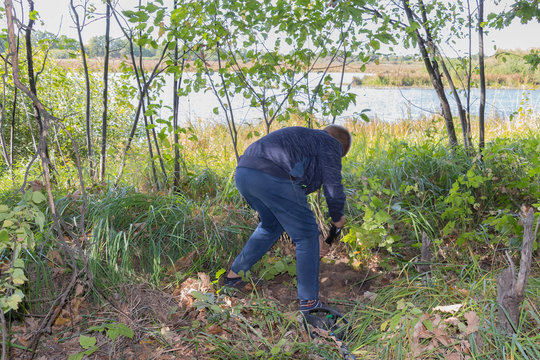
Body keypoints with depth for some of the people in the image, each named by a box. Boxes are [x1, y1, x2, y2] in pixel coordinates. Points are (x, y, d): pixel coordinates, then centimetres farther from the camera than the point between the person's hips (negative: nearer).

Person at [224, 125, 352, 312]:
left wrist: (310, 227, 45)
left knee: (271, 225, 31)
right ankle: (309, 301, 11)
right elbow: (332, 186, 7)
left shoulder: (304, 136, 37)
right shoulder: (330, 144, 15)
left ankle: (234, 274, 39)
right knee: (306, 235, 6)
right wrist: (337, 217, 26)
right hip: (272, 177, -9)